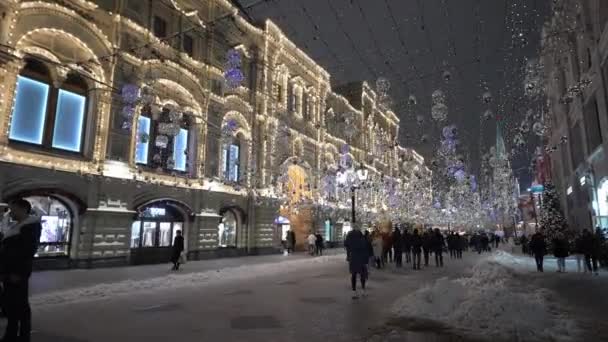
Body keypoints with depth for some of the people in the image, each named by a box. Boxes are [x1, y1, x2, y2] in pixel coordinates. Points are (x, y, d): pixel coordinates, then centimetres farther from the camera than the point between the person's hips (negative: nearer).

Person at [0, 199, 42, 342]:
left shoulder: (32, 226, -12)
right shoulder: (14, 226, 18)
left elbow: (29, 250, -19)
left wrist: (19, 272, -22)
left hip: (18, 273, -9)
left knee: (21, 304, -2)